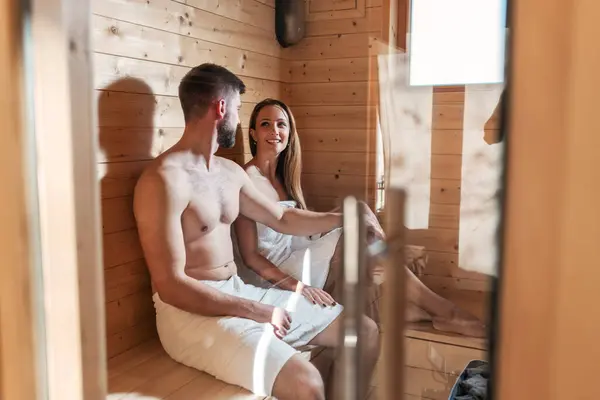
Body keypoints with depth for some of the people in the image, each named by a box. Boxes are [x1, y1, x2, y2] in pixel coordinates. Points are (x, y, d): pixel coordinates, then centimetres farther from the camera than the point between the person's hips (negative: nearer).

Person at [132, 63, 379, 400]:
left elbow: (283, 219, 22)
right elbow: (170, 285, -21)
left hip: (239, 292, 8)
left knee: (367, 334, 5)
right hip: (191, 311, -8)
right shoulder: (164, 179, -18)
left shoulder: (230, 172, 10)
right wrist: (257, 312, -19)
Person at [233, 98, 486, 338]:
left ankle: (401, 304, -17)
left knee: (359, 212, -13)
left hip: (300, 257, 8)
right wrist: (300, 287, -23)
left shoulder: (284, 175, 12)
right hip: (275, 275, -8)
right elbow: (250, 256, -16)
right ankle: (444, 312, -17)